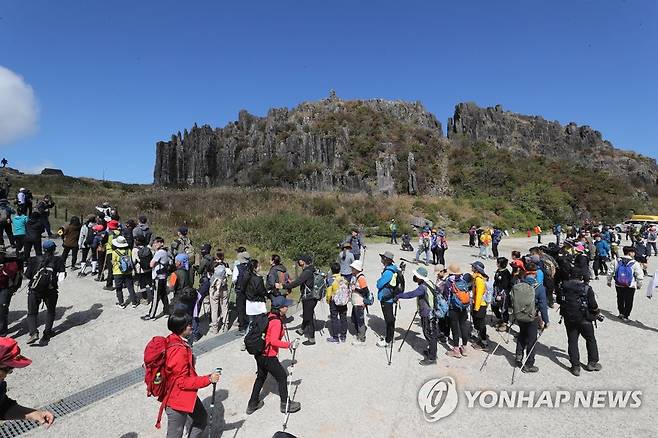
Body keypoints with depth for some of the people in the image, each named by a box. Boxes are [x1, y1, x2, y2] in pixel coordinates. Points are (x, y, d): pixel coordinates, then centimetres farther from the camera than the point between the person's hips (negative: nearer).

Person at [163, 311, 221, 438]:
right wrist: (208, 379, -22)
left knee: (202, 418, 23)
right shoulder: (179, 351, -33)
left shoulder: (172, 340, -3)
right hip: (177, 400, -9)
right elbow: (183, 382, -27)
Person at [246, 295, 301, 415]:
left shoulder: (269, 315, 2)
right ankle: (285, 405, 24)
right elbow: (274, 341, -31)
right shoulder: (276, 322, -24)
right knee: (282, 377, 9)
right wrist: (289, 345, -25)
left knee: (261, 377, 25)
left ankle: (253, 404, 38)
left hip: (259, 353, 9)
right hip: (268, 357, -9)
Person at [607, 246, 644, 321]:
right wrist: (639, 285, 6)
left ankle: (621, 313, 30)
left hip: (618, 285, 3)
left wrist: (609, 281, 12)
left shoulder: (616, 261, -6)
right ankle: (625, 316, 17)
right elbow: (640, 276, -10)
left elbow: (610, 272, -1)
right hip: (630, 287, -3)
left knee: (620, 300, 21)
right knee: (628, 302, 11)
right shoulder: (635, 263, -15)